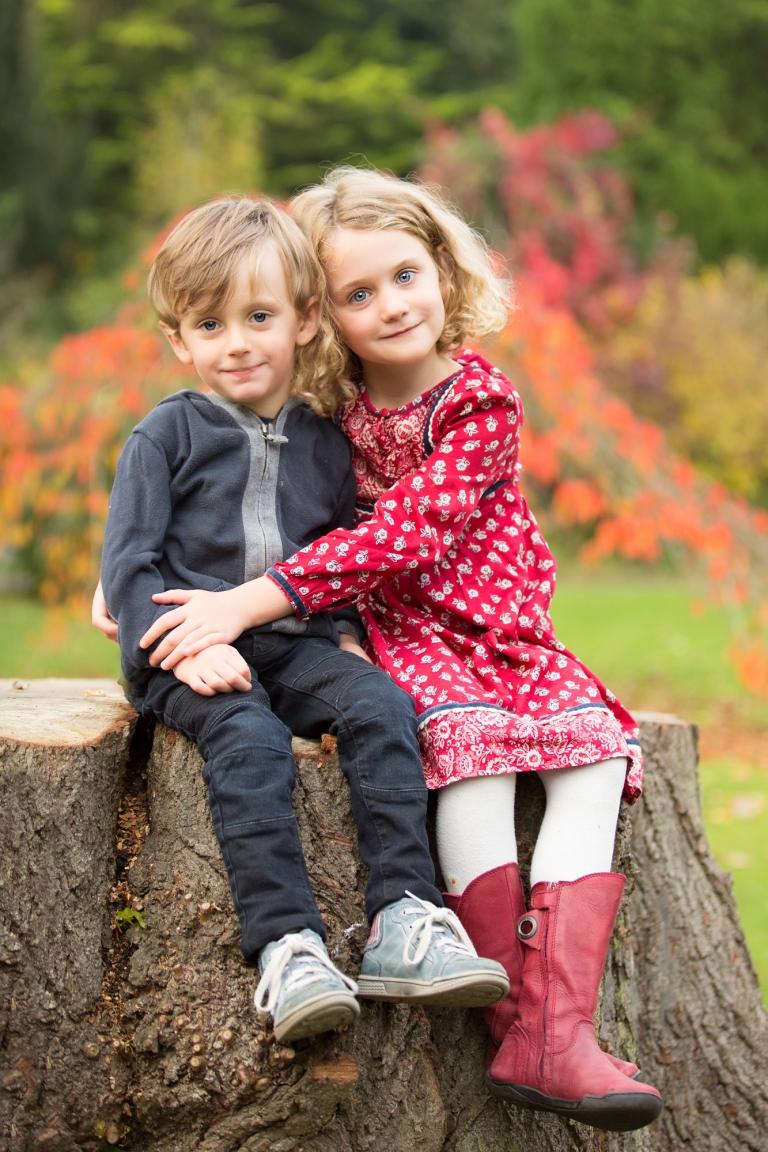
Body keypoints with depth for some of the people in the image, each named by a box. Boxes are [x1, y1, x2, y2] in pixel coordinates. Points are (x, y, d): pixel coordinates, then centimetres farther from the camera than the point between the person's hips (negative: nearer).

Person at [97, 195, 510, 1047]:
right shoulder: (168, 435, 3)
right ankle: (286, 947, -40)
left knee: (379, 705, -25)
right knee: (249, 739, -33)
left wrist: (346, 629, 7)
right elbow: (127, 562, -2)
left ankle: (402, 923, -30)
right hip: (191, 654, -3)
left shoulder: (323, 443, 15)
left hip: (298, 643, 4)